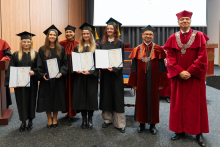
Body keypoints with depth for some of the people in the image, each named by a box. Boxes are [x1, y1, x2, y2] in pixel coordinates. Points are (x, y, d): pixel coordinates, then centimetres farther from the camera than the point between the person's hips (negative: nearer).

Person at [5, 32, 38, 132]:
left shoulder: (35, 55, 4)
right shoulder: (16, 55, 4)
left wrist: (34, 72, -21)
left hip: (32, 82, 0)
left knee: (31, 100, 7)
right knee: (21, 101, 5)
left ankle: (30, 121, 21)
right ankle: (23, 122, 17)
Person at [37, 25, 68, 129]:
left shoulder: (61, 49, 5)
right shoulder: (42, 49, 3)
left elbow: (65, 63, 3)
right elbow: (39, 64, 0)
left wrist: (61, 72, -13)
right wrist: (42, 74, -16)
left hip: (58, 79, 1)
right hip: (46, 79, -1)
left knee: (57, 98, 7)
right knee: (47, 99, 3)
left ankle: (55, 119, 22)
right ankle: (49, 119, 19)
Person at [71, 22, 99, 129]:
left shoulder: (96, 47, 2)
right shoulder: (77, 48, 9)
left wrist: (90, 72, -18)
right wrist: (77, 70, -11)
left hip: (91, 76, -2)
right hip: (79, 76, 2)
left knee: (91, 96, 1)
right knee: (81, 97, 4)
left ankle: (90, 120, 14)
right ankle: (84, 120, 17)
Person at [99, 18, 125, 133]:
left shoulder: (120, 43, -1)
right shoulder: (102, 43, 10)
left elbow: (121, 59, -5)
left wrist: (114, 68, -19)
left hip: (116, 73, -3)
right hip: (105, 72, 4)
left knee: (117, 96, -1)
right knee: (106, 95, 8)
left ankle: (120, 123, 6)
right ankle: (107, 119, 21)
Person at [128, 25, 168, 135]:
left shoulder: (158, 49, -1)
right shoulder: (137, 50, 3)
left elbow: (161, 67, -1)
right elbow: (134, 68, 4)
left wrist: (161, 83, -4)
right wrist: (134, 83, 0)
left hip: (153, 81, -1)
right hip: (141, 80, 1)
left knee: (153, 101, 7)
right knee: (141, 101, 9)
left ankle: (152, 124, 21)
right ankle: (142, 123, 24)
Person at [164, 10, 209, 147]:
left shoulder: (199, 36, 0)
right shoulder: (173, 38, 5)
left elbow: (202, 57, -7)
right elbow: (170, 58, -1)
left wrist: (190, 71, -15)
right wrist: (180, 72, -13)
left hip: (195, 76, -2)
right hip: (178, 77, 2)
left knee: (196, 104, 4)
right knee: (179, 103, 7)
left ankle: (199, 133, 16)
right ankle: (180, 130, 21)